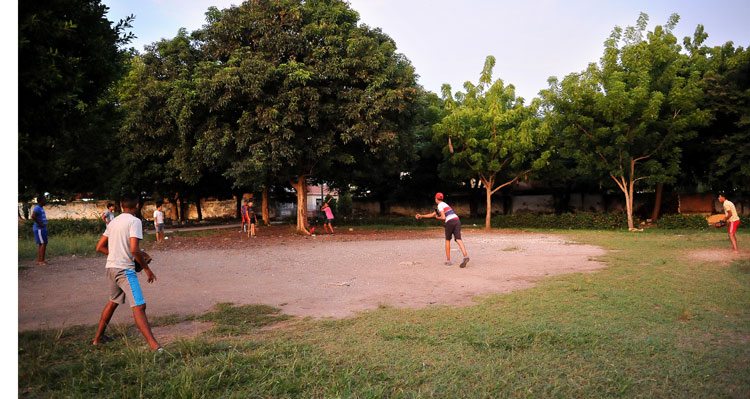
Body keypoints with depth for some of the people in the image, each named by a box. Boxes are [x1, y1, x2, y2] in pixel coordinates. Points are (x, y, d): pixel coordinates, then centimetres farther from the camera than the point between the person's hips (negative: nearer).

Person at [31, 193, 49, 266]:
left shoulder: (41, 208, 16)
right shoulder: (37, 208, -14)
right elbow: (33, 216, -31)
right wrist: (40, 224, -23)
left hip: (42, 229, 10)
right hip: (39, 229, -10)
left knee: (41, 245, 10)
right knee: (43, 244, -12)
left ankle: (39, 260, 13)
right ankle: (41, 261, -12)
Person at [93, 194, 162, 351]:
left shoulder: (113, 222, 13)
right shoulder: (134, 221, -11)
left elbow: (100, 247, 17)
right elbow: (134, 249, -20)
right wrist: (147, 268, -10)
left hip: (111, 267, 9)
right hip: (125, 269, -8)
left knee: (113, 302, 27)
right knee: (139, 306, -14)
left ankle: (98, 338, 39)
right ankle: (154, 346, -20)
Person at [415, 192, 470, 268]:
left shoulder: (440, 205, 4)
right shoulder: (444, 204, 32)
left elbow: (443, 217, -7)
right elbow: (433, 214, 36)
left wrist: (437, 217, 15)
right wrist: (421, 216, 38)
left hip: (450, 222, -6)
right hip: (457, 221, 6)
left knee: (447, 240, 12)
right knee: (458, 240, -9)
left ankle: (448, 260, 14)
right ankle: (465, 256, -32)